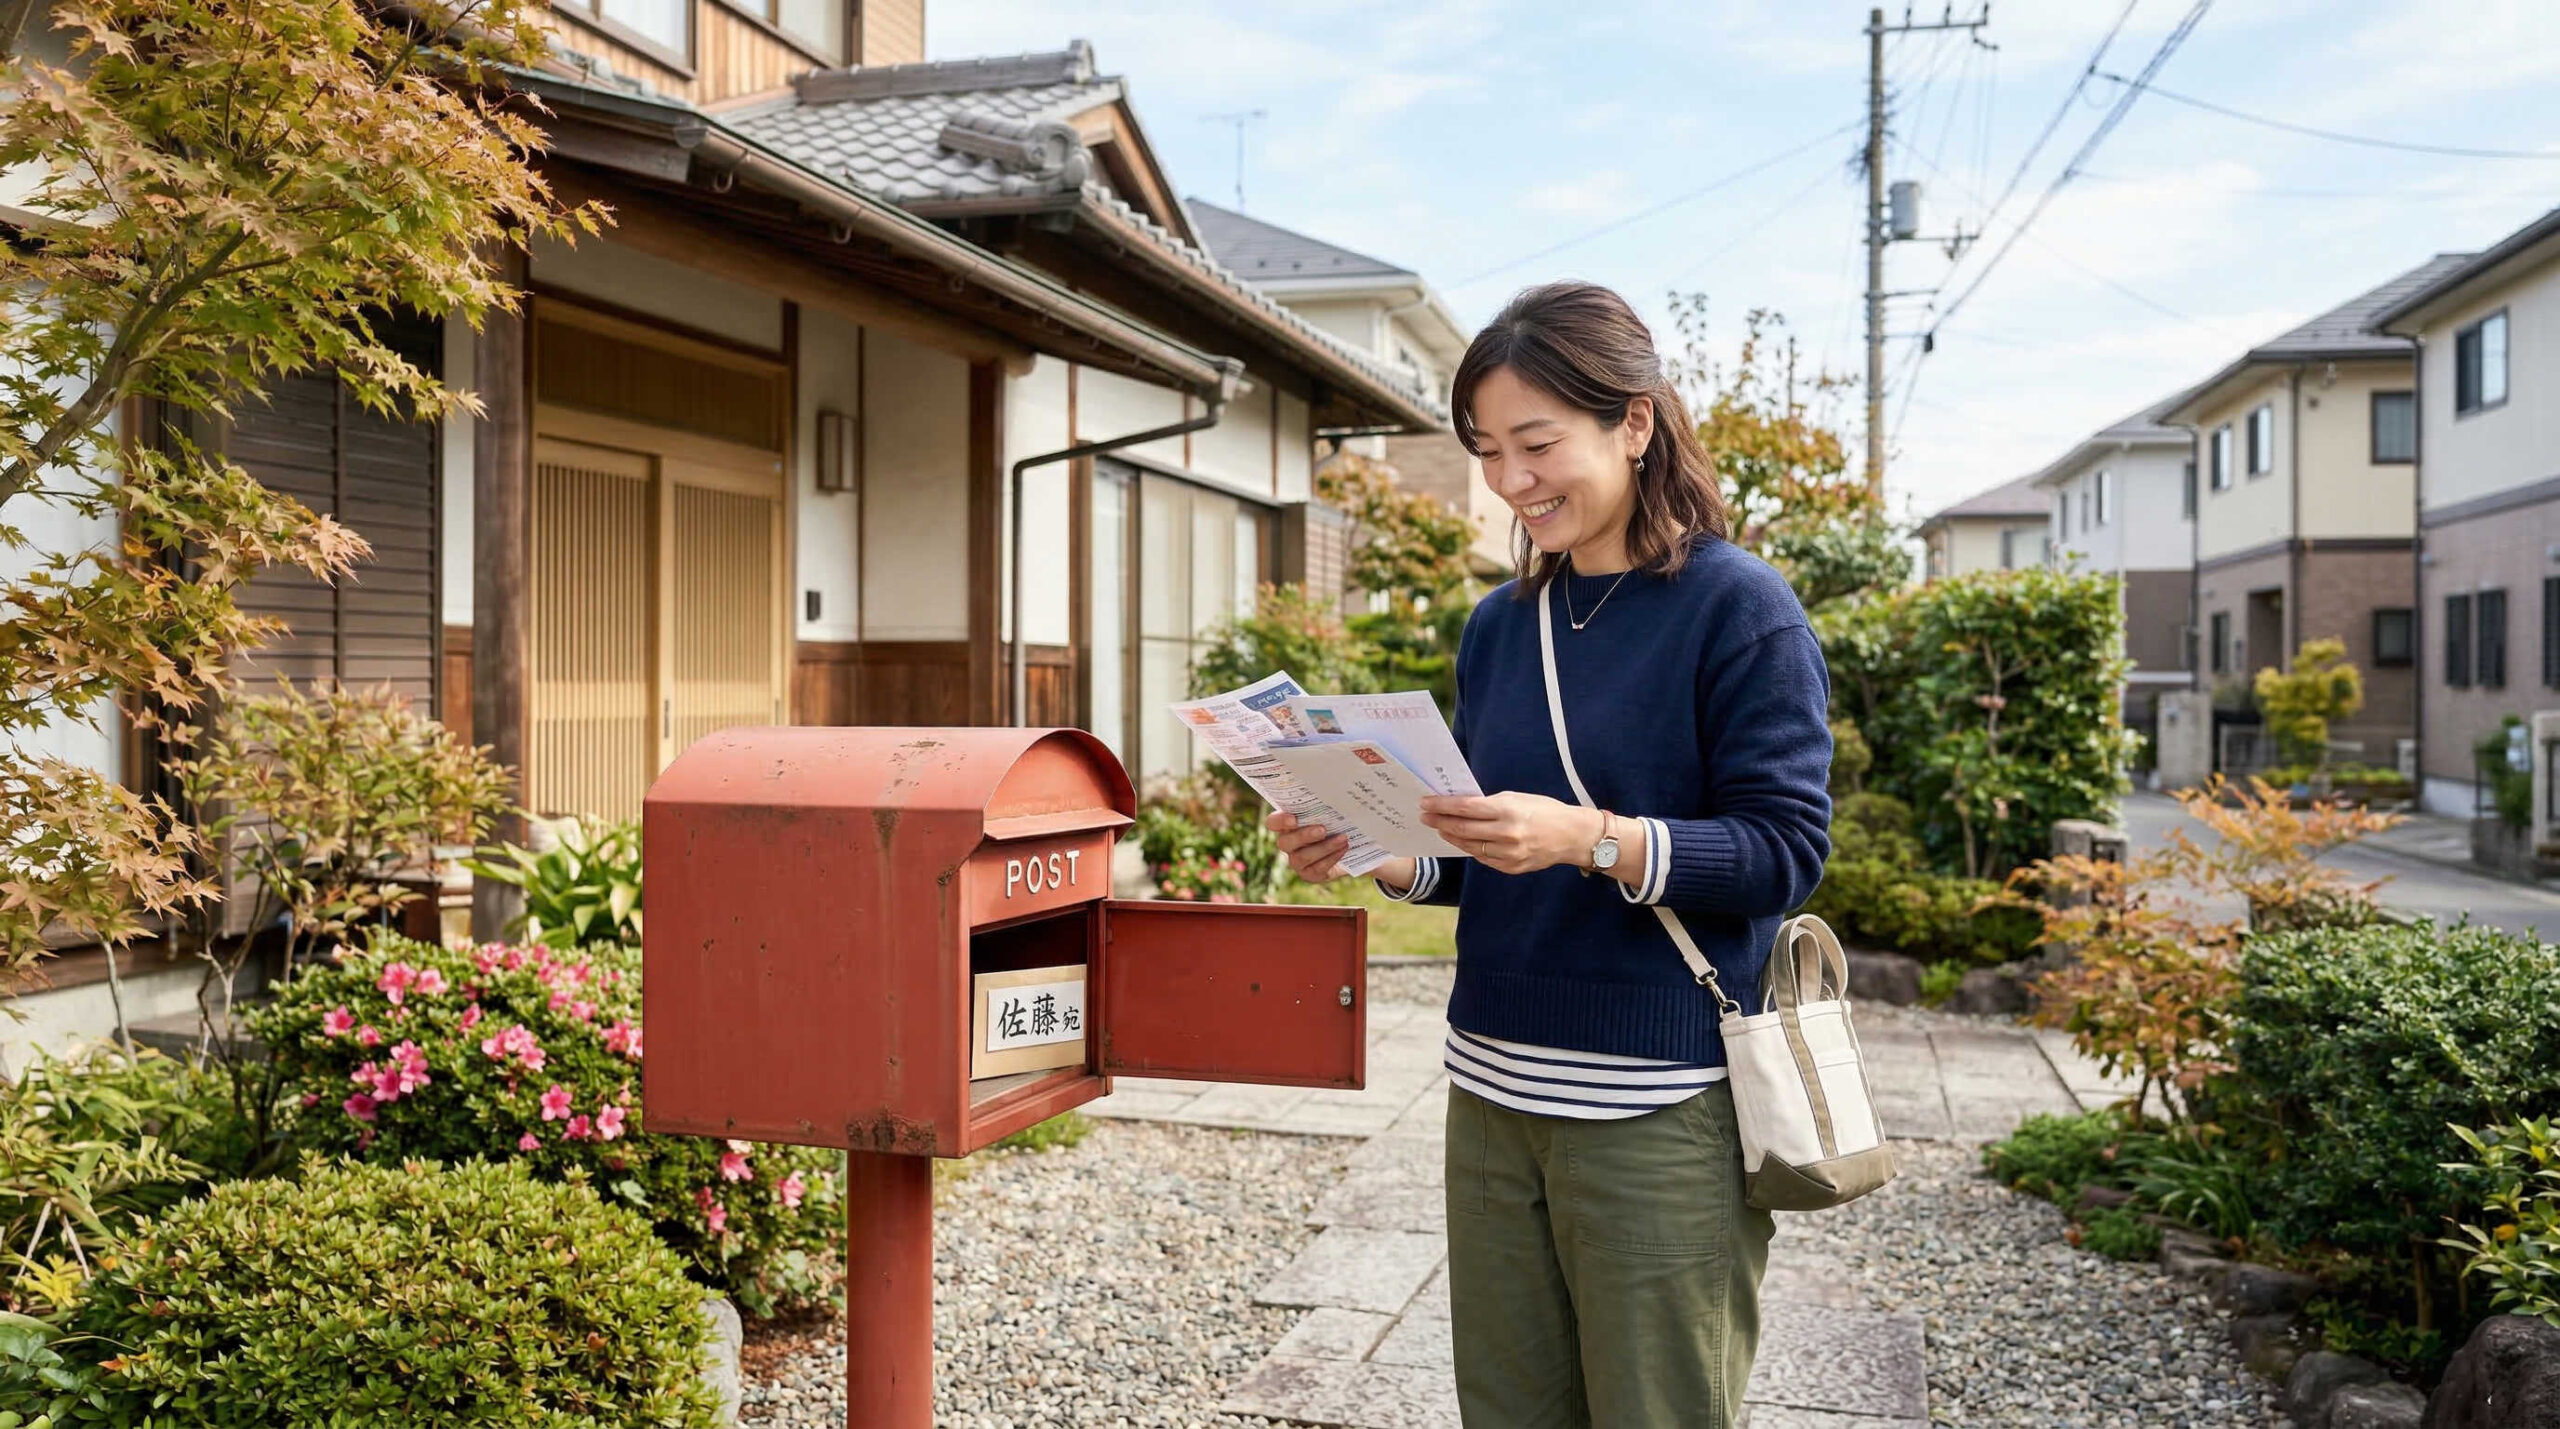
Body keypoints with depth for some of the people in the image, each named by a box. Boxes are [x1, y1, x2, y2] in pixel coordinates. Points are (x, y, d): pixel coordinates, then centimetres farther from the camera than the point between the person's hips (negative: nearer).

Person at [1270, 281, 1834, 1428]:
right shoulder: (1499, 626, 12)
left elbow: (1783, 848, -13)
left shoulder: (1739, 609, -7)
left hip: (1657, 1114, -6)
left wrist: (1593, 839, -27)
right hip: (1492, 1095, 6)